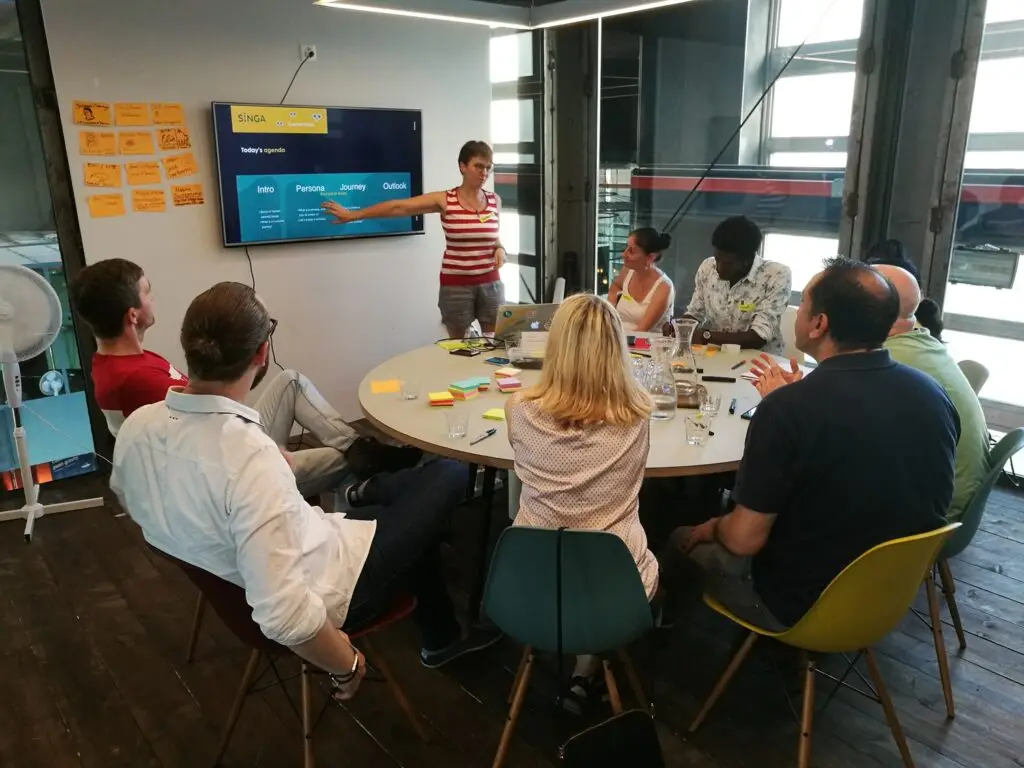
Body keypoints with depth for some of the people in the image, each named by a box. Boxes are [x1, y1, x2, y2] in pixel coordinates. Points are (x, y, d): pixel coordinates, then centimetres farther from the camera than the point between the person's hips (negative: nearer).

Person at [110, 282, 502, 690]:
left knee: (413, 513, 24)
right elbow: (284, 617, -37)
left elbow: (137, 506, 9)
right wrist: (345, 665, -18)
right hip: (325, 591, -7)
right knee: (448, 475, 8)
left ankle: (442, 635, 38)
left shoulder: (136, 427, -13)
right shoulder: (252, 459, -38)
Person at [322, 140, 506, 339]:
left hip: (490, 284, 3)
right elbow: (399, 207, -11)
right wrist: (353, 214, -13)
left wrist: (500, 249, -2)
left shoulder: (495, 200, 3)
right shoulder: (444, 200, -7)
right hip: (455, 285, -3)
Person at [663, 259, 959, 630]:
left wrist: (712, 528, -1)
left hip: (805, 607, -6)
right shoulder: (935, 394, -10)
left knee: (685, 540, 18)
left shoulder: (787, 408, -29)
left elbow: (744, 539, -22)